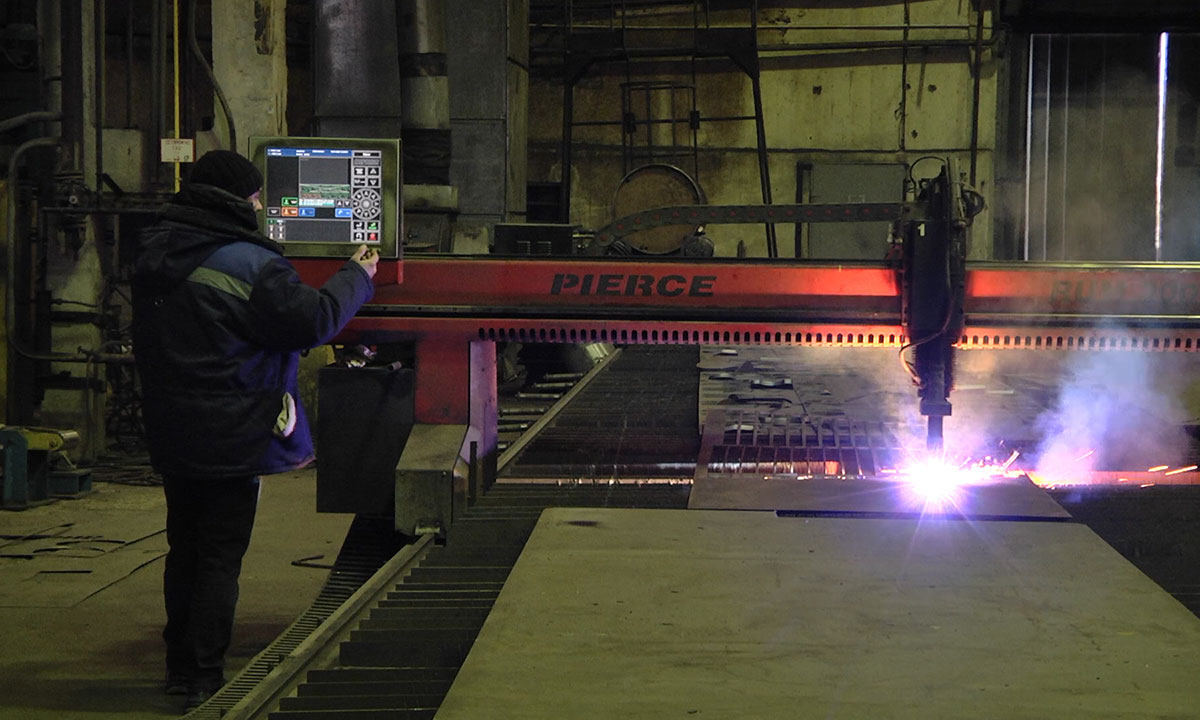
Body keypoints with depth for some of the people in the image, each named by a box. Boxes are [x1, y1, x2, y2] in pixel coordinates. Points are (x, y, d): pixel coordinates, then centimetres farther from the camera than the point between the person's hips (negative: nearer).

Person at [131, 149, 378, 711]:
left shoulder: (153, 254, 5)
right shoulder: (247, 263, -20)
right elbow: (314, 320, -18)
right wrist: (357, 276, -2)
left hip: (171, 434, 7)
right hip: (231, 439, -7)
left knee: (185, 549, 19)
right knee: (221, 557, 2)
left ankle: (180, 666, 28)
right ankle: (203, 679, 5)